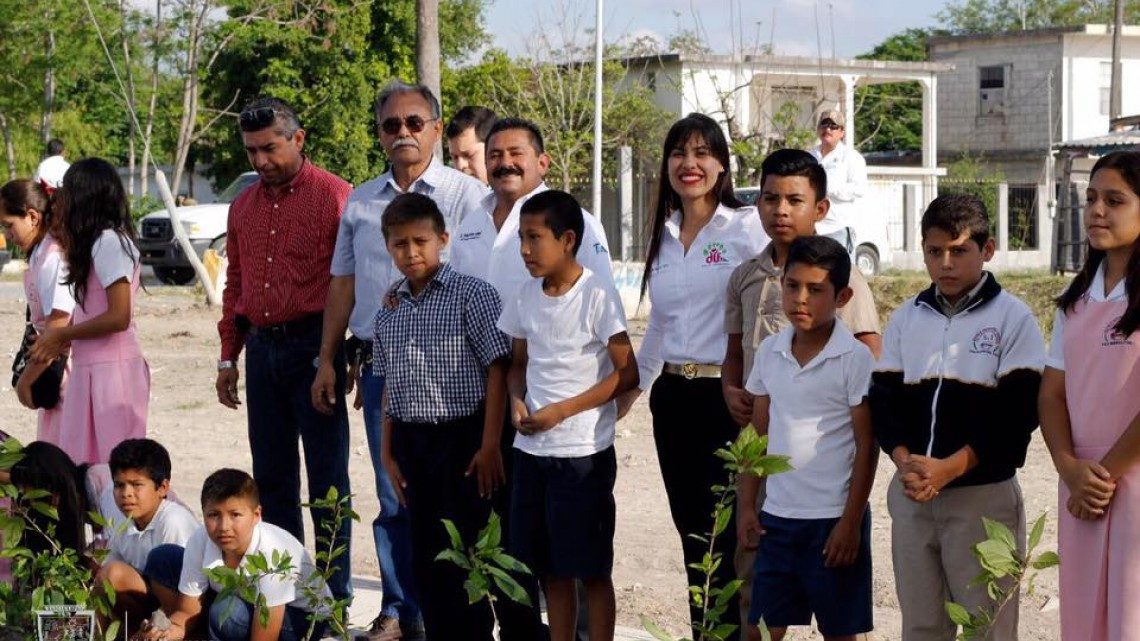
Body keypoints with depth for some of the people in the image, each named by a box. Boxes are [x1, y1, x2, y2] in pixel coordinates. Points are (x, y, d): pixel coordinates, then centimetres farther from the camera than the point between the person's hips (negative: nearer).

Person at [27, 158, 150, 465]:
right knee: (84, 463, 6)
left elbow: (118, 317, -17)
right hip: (90, 368, 9)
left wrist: (60, 334, -8)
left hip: (111, 367, -9)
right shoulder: (98, 241, 15)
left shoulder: (109, 242, -12)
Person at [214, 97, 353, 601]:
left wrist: (344, 355, -11)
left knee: (326, 478, -2)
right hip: (261, 347, 6)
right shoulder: (244, 206, 13)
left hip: (313, 346, -6)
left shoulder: (334, 196, -6)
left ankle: (335, 593, 5)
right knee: (272, 477, 11)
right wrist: (228, 357, 16)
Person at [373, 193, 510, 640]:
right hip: (411, 441, 6)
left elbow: (497, 370, -10)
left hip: (461, 437, -6)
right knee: (425, 556, 11)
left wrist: (490, 445, -14)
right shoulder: (390, 307, 10)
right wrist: (388, 451, 14)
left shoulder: (471, 295, -8)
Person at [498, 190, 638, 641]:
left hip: (584, 453, -6)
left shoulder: (598, 295, -12)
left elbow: (627, 373, -11)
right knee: (550, 567, 12)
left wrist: (562, 410, -15)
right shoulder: (527, 296, 6)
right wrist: (517, 400, -4)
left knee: (591, 568, 2)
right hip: (531, 450, 6)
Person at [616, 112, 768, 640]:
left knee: (725, 532, -5)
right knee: (690, 529, 9)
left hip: (727, 397, -6)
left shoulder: (747, 228, -6)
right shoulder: (664, 235, 13)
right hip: (672, 397, 6)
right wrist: (628, 390, 25)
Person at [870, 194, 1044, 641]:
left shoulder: (1013, 317, -3)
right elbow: (884, 398, 6)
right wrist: (904, 460, -14)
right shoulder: (906, 318, 10)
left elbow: (1020, 409, -9)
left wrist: (951, 467, -18)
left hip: (983, 496, -4)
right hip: (912, 495, 4)